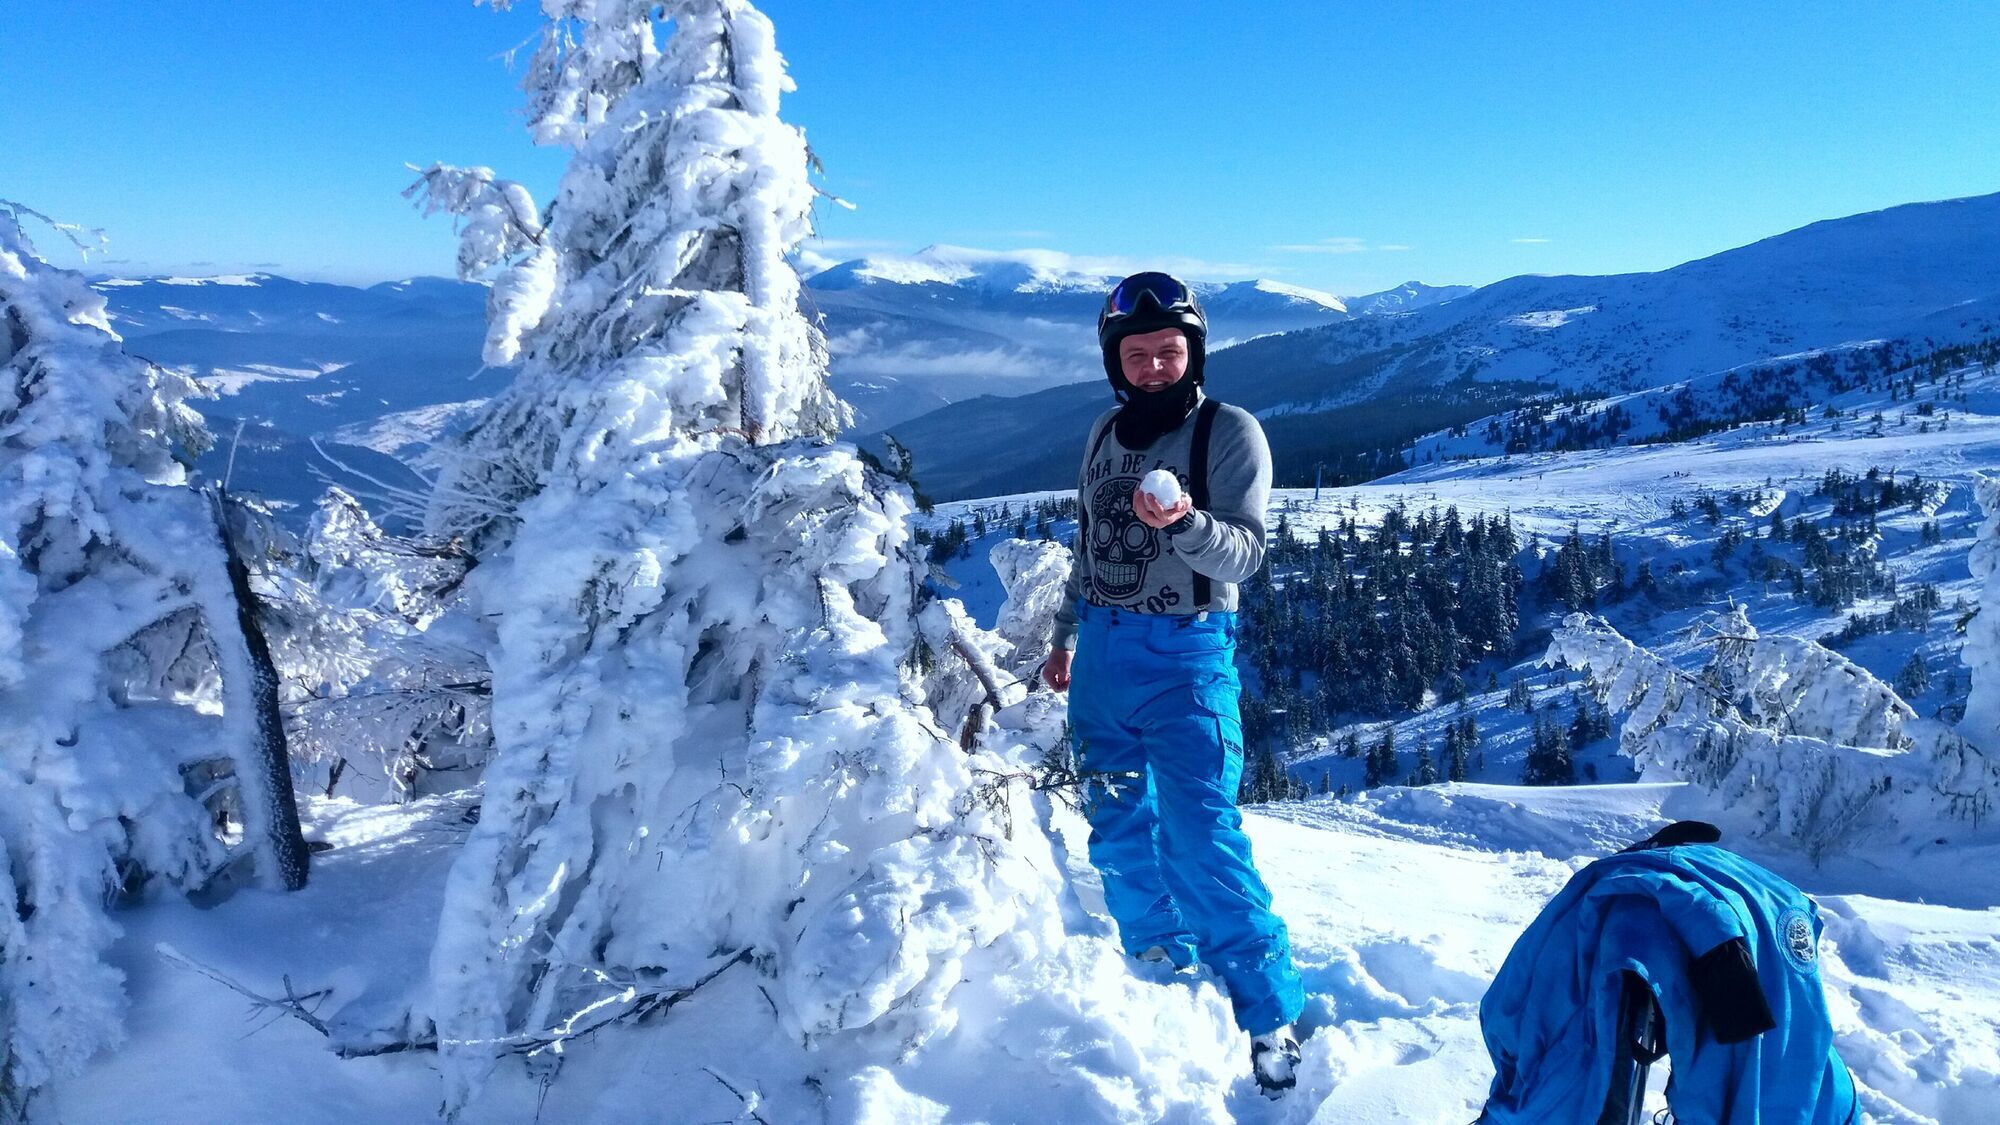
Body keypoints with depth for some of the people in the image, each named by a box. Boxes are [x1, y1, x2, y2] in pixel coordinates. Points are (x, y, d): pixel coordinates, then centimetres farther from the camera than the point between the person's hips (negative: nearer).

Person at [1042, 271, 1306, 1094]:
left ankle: (1269, 1013, 2)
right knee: (1119, 832, 12)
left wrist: (1185, 523, -32)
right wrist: (1067, 635, 23)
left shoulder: (1229, 431, -5)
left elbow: (1247, 550, -13)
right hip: (1101, 653, 6)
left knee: (1201, 838, -11)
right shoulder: (1106, 431, 12)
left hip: (1187, 655, -6)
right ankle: (1164, 975, 30)